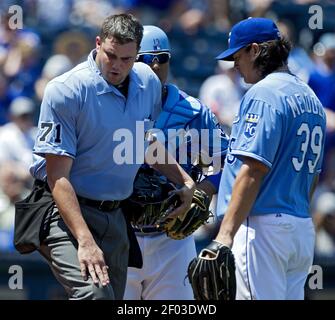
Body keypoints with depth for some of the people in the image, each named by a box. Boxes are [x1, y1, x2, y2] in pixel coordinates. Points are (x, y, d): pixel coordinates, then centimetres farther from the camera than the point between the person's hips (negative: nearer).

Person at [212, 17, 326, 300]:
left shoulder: (264, 94, -10)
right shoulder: (310, 97, 17)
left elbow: (253, 170, -19)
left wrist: (226, 234, -22)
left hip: (264, 226, -9)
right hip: (303, 230, 9)